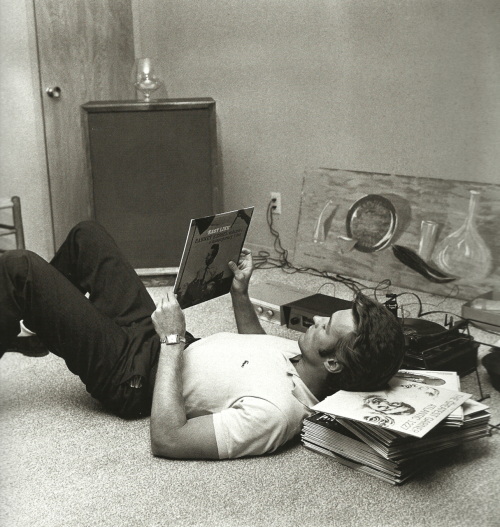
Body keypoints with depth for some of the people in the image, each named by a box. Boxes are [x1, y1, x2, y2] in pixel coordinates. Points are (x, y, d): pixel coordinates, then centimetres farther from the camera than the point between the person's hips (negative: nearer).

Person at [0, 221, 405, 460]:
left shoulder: (275, 411, -36)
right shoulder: (304, 354, -8)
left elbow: (167, 439, -35)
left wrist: (172, 341, -32)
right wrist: (240, 294, 3)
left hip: (130, 373, -8)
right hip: (150, 335, 9)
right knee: (87, 234, 19)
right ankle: (39, 329, 43)